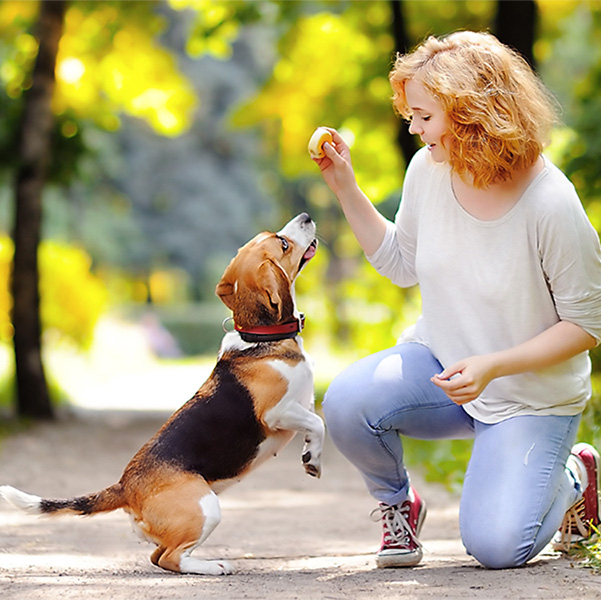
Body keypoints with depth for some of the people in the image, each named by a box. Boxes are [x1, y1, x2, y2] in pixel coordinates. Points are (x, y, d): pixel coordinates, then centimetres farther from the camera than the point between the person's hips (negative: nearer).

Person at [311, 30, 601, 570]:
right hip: (439, 362, 4)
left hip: (531, 396, -4)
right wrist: (344, 186, -1)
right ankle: (397, 504, 5)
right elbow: (402, 264, 10)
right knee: (347, 403, -26)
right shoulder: (428, 170, -8)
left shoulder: (551, 205, -24)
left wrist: (493, 366, -26)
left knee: (495, 547, -17)